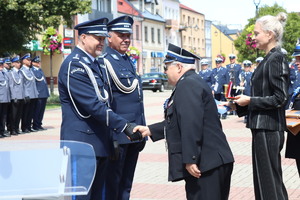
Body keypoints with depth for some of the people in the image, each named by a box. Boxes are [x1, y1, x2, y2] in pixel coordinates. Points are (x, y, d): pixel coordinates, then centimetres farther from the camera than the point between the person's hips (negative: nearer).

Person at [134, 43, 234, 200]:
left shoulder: (187, 85, -13)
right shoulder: (194, 82, 20)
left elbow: (191, 124, -23)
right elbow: (179, 121, 24)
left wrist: (190, 160, -25)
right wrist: (150, 130, 24)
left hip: (204, 164, -11)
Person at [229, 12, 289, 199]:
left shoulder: (276, 59, -15)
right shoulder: (269, 59, 13)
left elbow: (280, 98, -20)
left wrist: (250, 100, -14)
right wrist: (240, 104, 10)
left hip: (268, 130, -10)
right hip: (264, 127, 10)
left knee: (268, 183, -3)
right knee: (270, 179, 16)